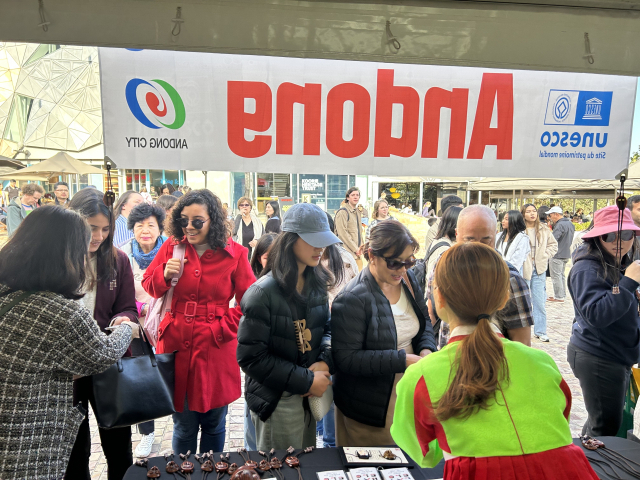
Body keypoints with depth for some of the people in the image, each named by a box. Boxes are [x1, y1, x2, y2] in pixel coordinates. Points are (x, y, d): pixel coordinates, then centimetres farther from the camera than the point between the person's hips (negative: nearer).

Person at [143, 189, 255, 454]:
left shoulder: (234, 253, -3)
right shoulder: (172, 246, 4)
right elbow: (149, 286, 12)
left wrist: (223, 327, -8)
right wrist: (165, 274, -8)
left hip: (215, 349, -1)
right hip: (177, 345, 1)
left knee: (213, 424, 14)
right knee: (183, 427, 11)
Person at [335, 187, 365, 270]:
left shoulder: (357, 212, 19)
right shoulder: (342, 211, -8)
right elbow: (342, 233, -15)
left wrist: (362, 246, 11)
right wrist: (355, 249, -13)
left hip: (357, 252, 8)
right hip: (347, 252, -8)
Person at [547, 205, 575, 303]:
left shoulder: (560, 225, -20)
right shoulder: (570, 223, 12)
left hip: (557, 255, -10)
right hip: (566, 254, 10)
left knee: (556, 276, -3)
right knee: (562, 275, 18)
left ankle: (559, 297, 1)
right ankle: (562, 294, 24)